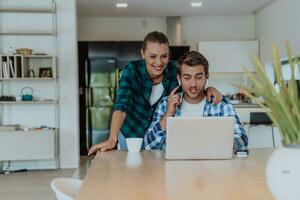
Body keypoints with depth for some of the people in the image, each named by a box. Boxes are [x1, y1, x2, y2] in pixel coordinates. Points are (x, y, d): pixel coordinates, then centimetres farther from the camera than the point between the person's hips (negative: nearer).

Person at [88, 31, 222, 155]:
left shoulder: (173, 70, -15)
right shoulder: (132, 70, -23)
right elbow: (120, 106, -33)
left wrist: (209, 89, -27)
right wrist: (112, 140, -46)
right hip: (131, 135, -2)